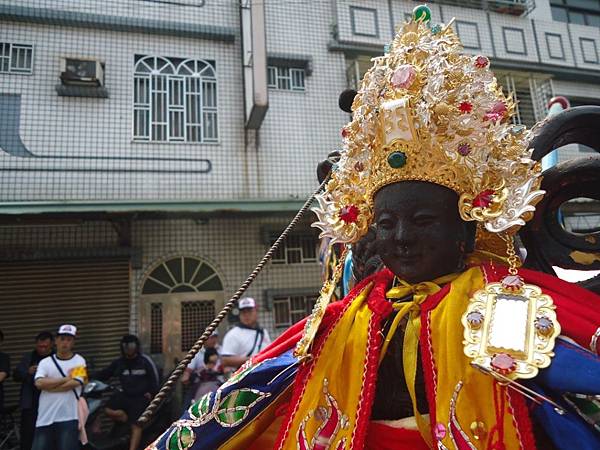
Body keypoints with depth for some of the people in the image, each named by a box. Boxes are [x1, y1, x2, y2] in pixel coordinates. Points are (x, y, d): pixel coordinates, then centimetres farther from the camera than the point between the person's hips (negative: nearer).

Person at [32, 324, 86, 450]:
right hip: (45, 418, 3)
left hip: (68, 418, -2)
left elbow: (75, 383, -12)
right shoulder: (45, 362, 8)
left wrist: (48, 386, -8)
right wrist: (66, 378, -10)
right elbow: (39, 383, -10)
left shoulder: (79, 361, 2)